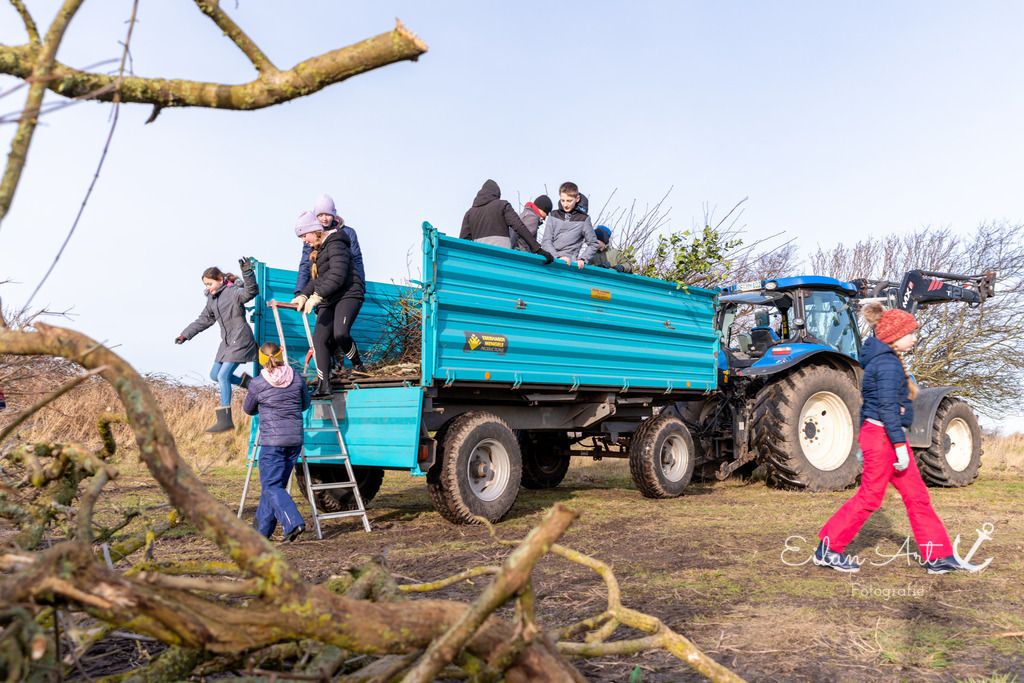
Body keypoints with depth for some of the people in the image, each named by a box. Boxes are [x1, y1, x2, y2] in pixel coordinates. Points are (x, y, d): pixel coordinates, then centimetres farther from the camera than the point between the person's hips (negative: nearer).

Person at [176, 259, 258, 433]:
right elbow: (204, 320, 25)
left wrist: (247, 273, -45)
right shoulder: (212, 299, 15)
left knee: (223, 375, -14)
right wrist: (185, 334, 24)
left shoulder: (233, 292, -10)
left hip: (240, 340, -9)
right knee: (214, 375, 10)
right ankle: (246, 381, 25)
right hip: (227, 341, 9)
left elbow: (251, 292, -31)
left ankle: (225, 420, -13)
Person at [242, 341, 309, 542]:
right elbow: (305, 404, 17)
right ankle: (261, 529, 25)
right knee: (275, 484, 15)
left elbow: (249, 409, 12)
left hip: (272, 440, -5)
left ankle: (294, 522, -19)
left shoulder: (257, 384, -7)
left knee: (271, 486, -1)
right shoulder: (297, 378, 1)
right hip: (295, 438, 5)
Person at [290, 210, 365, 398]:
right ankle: (323, 385, -2)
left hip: (348, 294, -9)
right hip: (329, 300, 9)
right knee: (319, 339, -4)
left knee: (340, 332, -29)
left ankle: (357, 364, -3)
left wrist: (317, 296, -24)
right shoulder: (317, 250, 20)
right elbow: (316, 279, 25)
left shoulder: (335, 244, -11)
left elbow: (338, 275, -22)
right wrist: (303, 295, 8)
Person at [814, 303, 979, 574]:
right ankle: (827, 550, 6)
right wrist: (900, 445, -22)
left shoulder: (883, 360, 15)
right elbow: (887, 407, -23)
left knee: (916, 495, 12)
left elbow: (871, 403, 19)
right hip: (884, 436, -10)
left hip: (875, 433, 10)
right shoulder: (889, 364, -17)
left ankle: (940, 557, 19)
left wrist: (864, 437, 23)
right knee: (869, 497, -2)